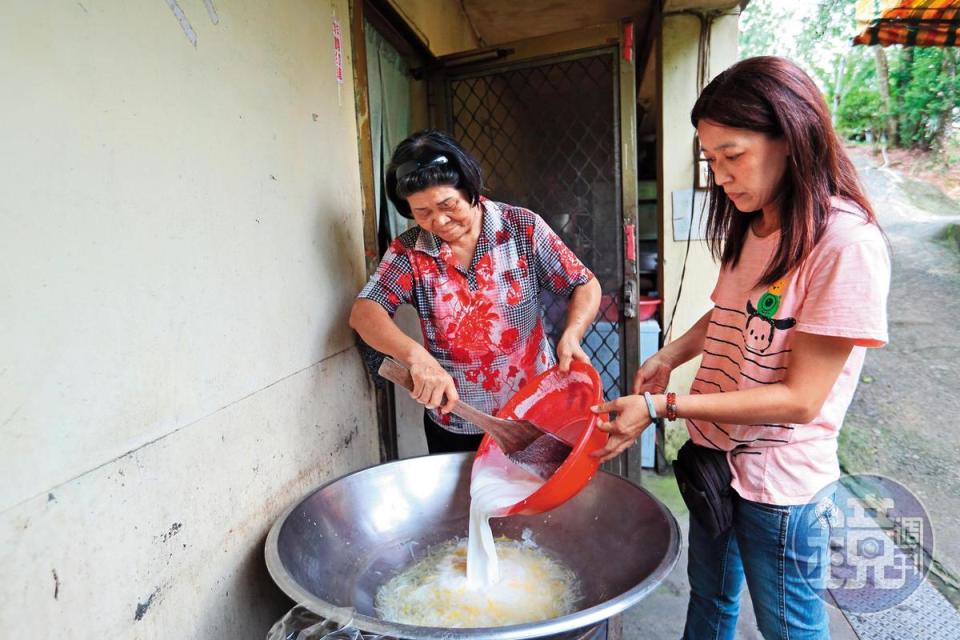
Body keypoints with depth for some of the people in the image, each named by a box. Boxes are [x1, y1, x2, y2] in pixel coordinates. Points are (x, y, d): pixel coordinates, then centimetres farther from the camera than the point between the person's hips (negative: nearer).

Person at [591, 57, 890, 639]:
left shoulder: (847, 243, -22)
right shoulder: (750, 226, 2)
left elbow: (800, 399, -23)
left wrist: (662, 407, -25)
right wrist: (667, 357, 0)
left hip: (778, 483, -7)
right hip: (715, 454, 7)